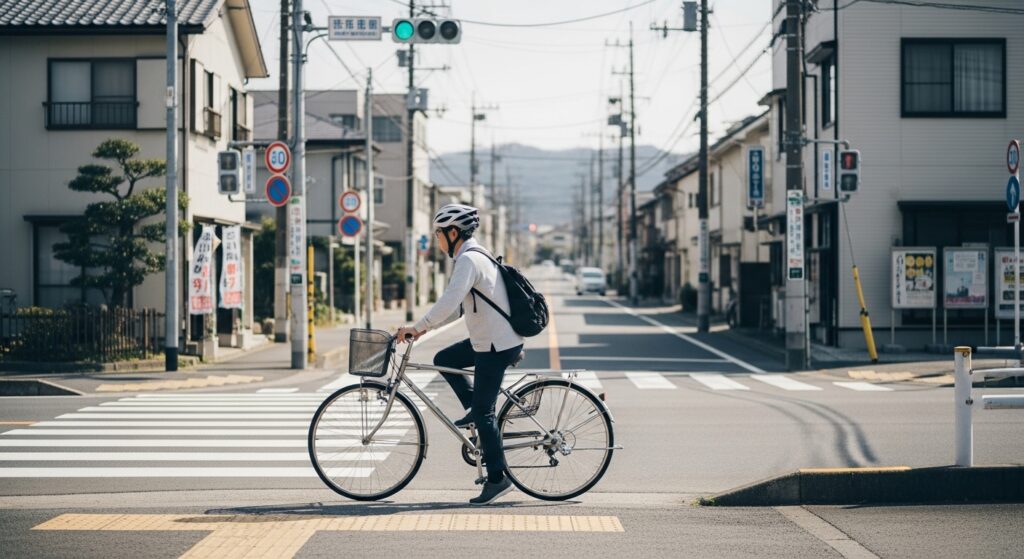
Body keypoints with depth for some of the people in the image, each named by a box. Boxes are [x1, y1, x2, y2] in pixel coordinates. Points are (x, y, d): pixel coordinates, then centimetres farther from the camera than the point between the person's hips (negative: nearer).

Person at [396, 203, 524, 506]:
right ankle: (474, 408, 21)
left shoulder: (468, 260, -17)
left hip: (496, 346, -10)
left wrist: (417, 327, -21)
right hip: (492, 339, 10)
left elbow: (449, 302, -28)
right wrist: (424, 327, 14)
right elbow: (458, 306, 20)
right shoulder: (477, 256, 15)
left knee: (483, 412, -4)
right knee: (443, 360, 20)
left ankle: (497, 478, 0)